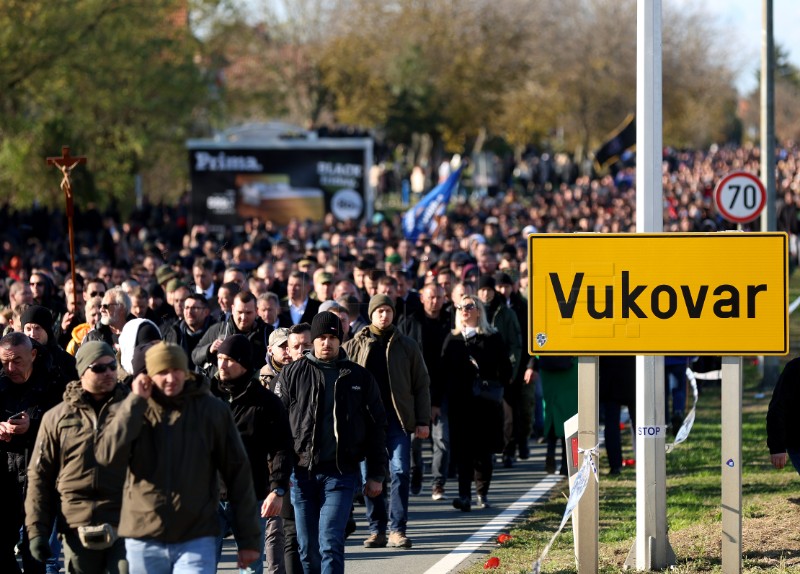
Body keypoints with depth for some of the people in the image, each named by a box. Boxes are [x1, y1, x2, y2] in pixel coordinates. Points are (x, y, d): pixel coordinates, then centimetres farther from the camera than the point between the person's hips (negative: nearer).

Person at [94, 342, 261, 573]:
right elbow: (107, 454, -13)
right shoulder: (135, 411, 4)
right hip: (144, 539, 2)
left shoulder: (213, 411, 0)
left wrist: (248, 539, 1)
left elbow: (238, 474, 2)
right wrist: (136, 400, -12)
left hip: (196, 539, -2)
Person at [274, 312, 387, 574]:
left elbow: (376, 429, 11)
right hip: (302, 472, 1)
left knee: (330, 542, -12)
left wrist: (376, 476, 8)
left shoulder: (359, 377, 7)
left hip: (342, 472, -1)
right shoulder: (292, 374, 5)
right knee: (308, 549, 7)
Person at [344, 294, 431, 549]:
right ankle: (377, 530, 9)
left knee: (400, 472, -8)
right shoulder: (355, 346, 7)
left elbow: (421, 385, 7)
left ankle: (397, 529, -5)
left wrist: (423, 421, 0)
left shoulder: (406, 346, 7)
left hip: (398, 419, -1)